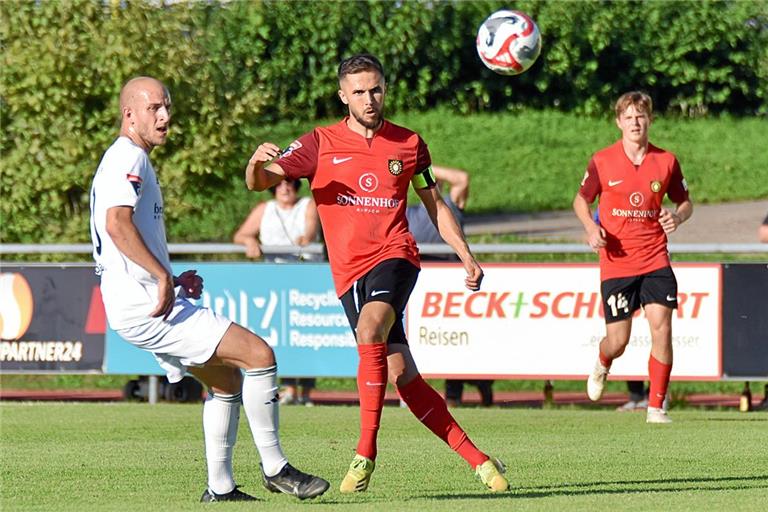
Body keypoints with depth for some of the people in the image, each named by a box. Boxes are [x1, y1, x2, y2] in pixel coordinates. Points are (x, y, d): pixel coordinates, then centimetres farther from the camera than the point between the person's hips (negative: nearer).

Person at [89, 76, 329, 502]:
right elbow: (117, 224, -26)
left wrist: (173, 282, 19)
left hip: (142, 304, 11)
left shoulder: (126, 160, 23)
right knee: (259, 355, -13)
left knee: (227, 379, 19)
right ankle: (274, 468, -7)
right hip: (145, 305, -11)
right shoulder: (129, 158, -10)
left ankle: (219, 488, 17)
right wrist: (163, 277, -27)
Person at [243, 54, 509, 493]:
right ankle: (477, 459, 6)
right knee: (402, 374, -4)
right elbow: (259, 183, -3)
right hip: (350, 272, 1)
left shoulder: (409, 144, 8)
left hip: (394, 255, -1)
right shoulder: (322, 144, 4)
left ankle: (366, 453, -27)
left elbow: (435, 205, 20)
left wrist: (467, 257, 14)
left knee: (370, 330, -31)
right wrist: (257, 164, -26)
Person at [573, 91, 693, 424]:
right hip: (616, 262, -1)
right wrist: (591, 228, -10)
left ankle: (656, 407, -4)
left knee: (661, 327, -14)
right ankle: (602, 366, 40)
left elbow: (685, 202, 13)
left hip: (655, 260, 1)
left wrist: (677, 217, -11)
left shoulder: (666, 161, 1)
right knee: (618, 342, 1)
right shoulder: (602, 162, -3)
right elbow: (581, 200, 10)